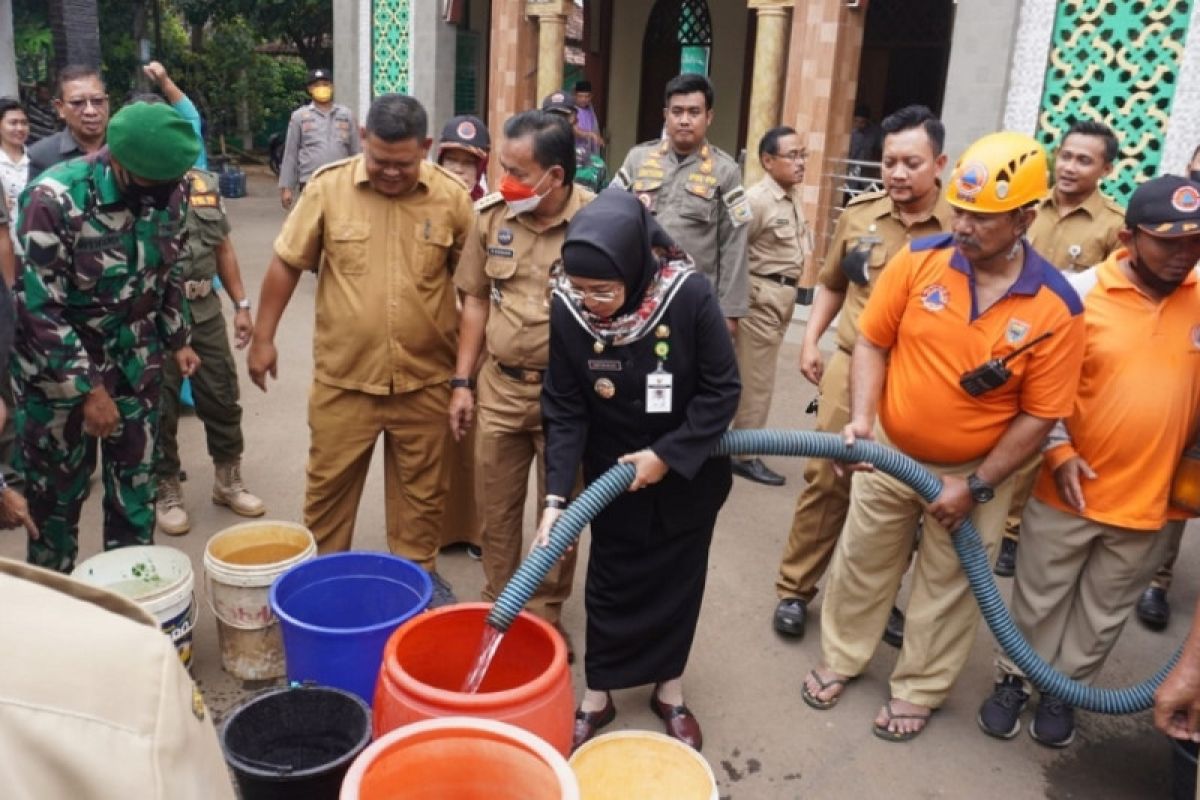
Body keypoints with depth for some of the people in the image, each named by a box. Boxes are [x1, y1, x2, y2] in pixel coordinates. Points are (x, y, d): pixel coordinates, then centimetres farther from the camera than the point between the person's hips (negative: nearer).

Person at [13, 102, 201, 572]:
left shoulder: (171, 191, -7)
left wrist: (178, 339, 10)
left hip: (136, 365, 4)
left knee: (135, 489, 12)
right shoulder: (55, 198, -24)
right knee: (56, 494, 10)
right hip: (58, 371, -4)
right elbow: (39, 307, -21)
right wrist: (89, 389, -20)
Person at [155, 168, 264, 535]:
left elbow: (223, 248, 15)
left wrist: (241, 305, 12)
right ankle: (166, 490, 24)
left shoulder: (206, 183, 8)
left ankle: (228, 480, 30)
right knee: (160, 408, 6)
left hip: (205, 311, 5)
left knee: (222, 398, 13)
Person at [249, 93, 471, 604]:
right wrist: (263, 338, 2)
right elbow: (286, 264, 1)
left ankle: (418, 570, 34)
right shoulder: (328, 187, -6)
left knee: (422, 485, 14)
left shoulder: (451, 197, -5)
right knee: (329, 481, 14)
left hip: (424, 378, 1)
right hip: (344, 376, 0)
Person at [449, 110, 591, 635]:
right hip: (499, 386, 4)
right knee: (497, 509, 15)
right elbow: (476, 300, 7)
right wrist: (462, 381, 6)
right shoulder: (492, 214, -1)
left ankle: (546, 615, 31)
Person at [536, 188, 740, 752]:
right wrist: (556, 496, -21)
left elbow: (722, 389, -17)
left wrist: (667, 455, -21)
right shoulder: (566, 311, -21)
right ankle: (597, 696, 31)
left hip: (689, 471, -1)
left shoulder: (689, 296, -27)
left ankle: (669, 690, 35)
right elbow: (564, 410, -14)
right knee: (611, 583, 12)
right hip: (613, 473, 1)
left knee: (679, 581, 14)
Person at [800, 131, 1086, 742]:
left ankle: (917, 691, 36)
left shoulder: (1056, 307, -17)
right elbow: (872, 341, -5)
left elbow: (1039, 415, -12)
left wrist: (976, 486, -13)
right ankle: (839, 659, 41)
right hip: (890, 453, 2)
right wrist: (862, 416, -18)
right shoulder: (919, 260, -14)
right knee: (861, 561, 18)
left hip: (977, 472, -1)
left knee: (947, 587, 15)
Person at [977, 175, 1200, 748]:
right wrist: (1058, 451, -12)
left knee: (1104, 612, 19)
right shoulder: (1078, 293, -12)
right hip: (1069, 487, -2)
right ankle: (1015, 679, 36)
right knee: (1039, 599, 15)